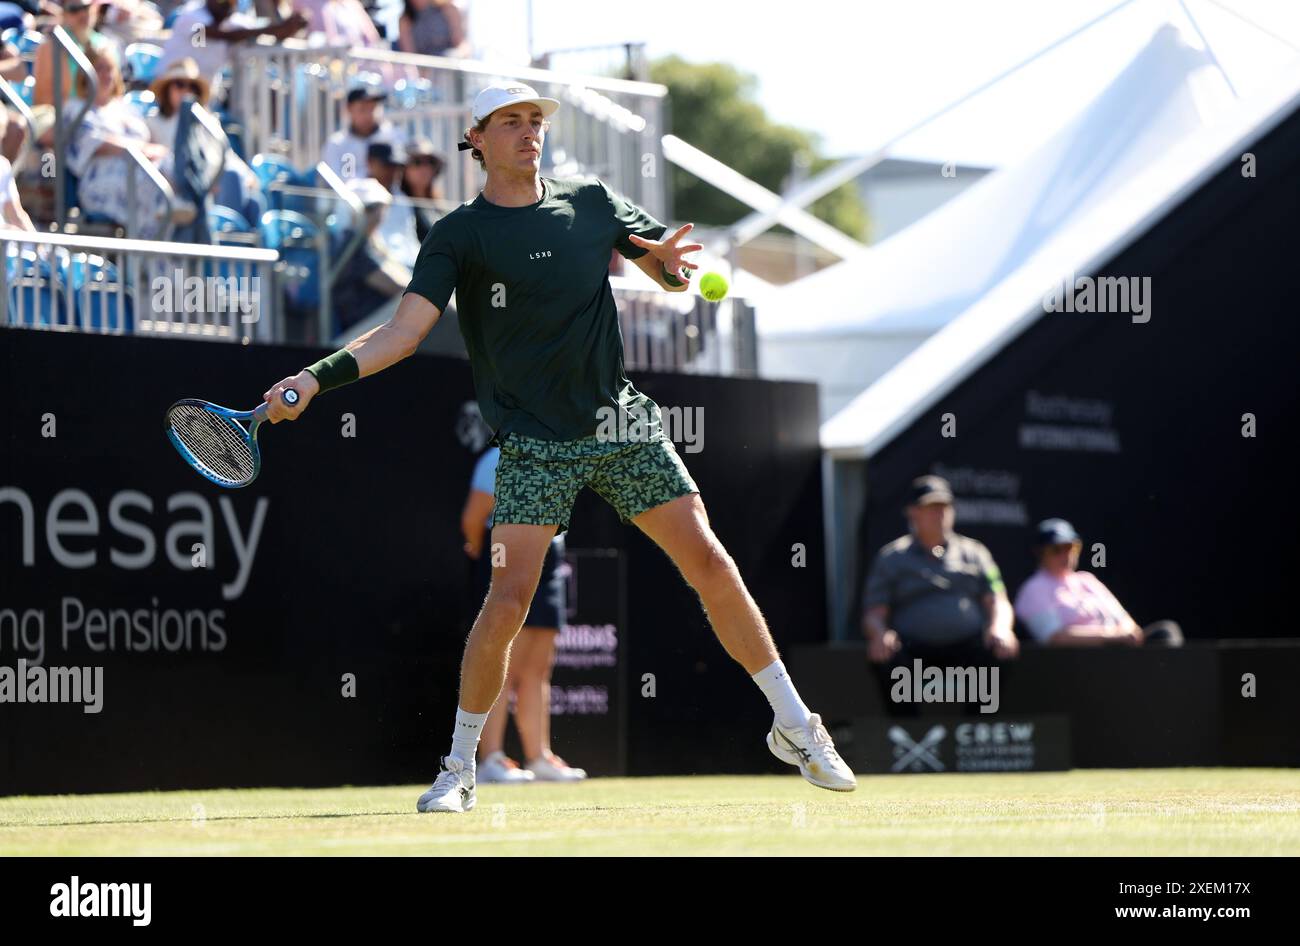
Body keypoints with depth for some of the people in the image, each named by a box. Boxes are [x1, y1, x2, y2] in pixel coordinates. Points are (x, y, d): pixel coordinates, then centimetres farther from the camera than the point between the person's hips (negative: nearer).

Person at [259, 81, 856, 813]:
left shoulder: (593, 205, 9)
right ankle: (460, 767, 0)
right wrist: (318, 378, -26)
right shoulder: (460, 236, -2)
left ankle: (794, 726, 13)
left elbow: (672, 267, 18)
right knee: (510, 595, -15)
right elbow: (404, 332, -11)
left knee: (710, 565, -1)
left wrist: (668, 259, -8)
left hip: (624, 424, 3)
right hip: (535, 443, -3)